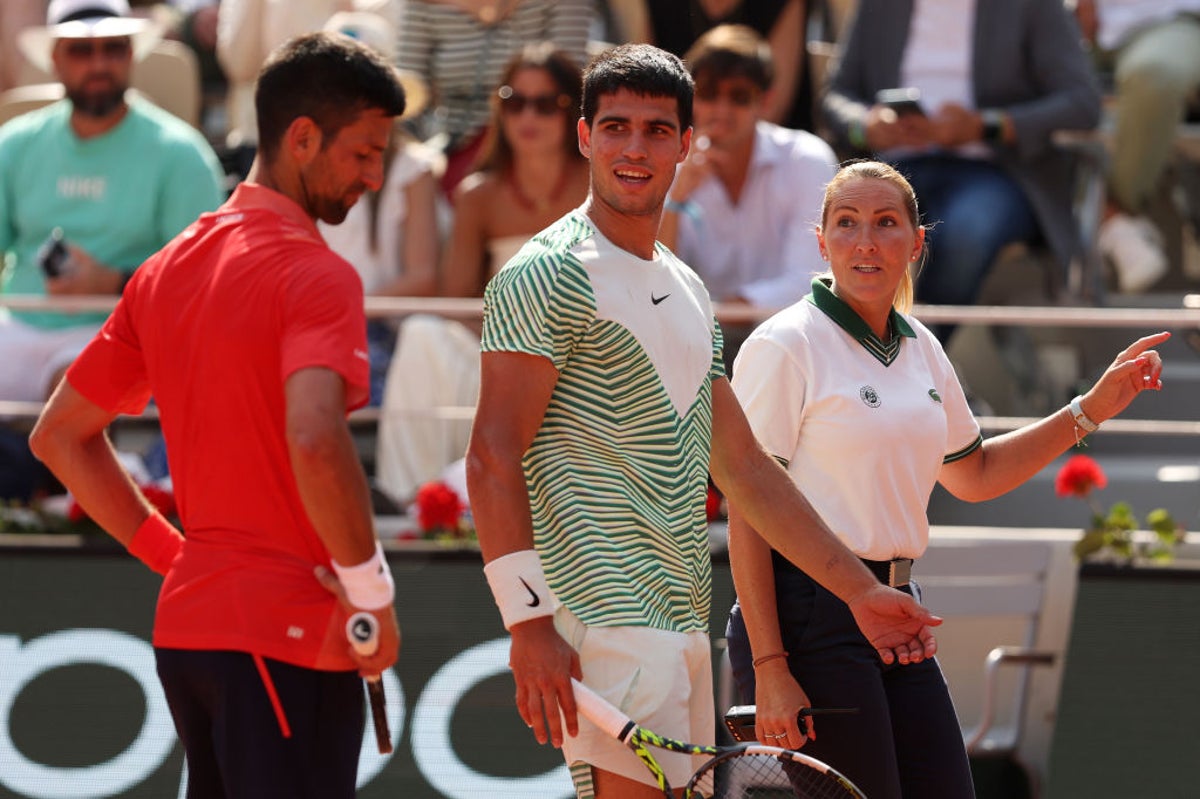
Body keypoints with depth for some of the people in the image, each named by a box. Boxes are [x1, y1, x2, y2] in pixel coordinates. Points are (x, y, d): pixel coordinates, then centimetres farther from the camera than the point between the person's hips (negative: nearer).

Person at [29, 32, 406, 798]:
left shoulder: (167, 269, 13)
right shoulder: (314, 275, -12)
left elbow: (60, 435, 19)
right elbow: (315, 442, -29)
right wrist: (371, 588, -17)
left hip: (186, 620, 8)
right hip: (289, 636, -8)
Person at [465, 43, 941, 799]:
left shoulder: (686, 290, 20)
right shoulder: (548, 276, -7)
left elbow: (745, 467, 25)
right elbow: (493, 458, -13)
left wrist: (861, 589, 24)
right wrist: (529, 620, -22)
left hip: (684, 624, 9)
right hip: (605, 624, -9)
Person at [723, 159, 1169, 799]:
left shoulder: (921, 348, 13)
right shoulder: (784, 346, -9)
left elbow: (973, 475, 29)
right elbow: (746, 514, -13)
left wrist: (1092, 408, 20)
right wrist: (769, 669, -19)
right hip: (809, 618, -7)